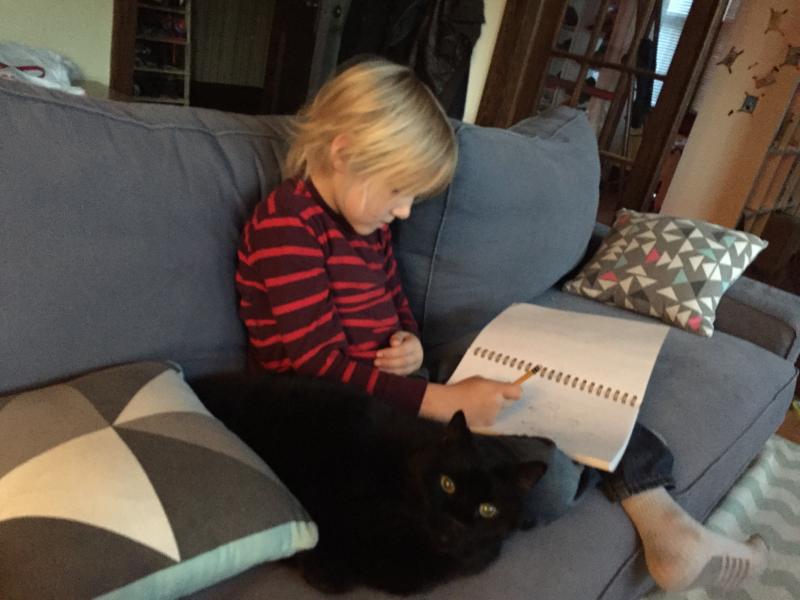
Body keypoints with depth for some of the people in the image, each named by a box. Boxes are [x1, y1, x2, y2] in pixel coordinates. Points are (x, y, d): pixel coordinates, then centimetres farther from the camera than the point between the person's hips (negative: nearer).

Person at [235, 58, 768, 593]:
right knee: (546, 477, -23)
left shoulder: (365, 220, 11)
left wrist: (410, 345, -5)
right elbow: (322, 367, -22)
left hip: (387, 395, 9)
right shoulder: (286, 225, -17)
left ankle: (667, 530, 6)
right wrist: (446, 401, -27)